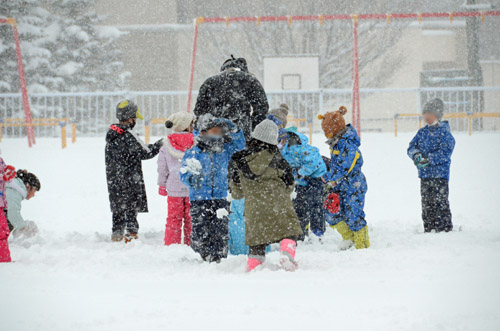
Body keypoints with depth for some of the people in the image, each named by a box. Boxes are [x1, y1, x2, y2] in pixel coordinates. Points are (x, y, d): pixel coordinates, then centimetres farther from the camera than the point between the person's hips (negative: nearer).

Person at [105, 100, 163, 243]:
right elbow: (146, 153, -12)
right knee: (132, 209, 0)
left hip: (113, 181, 7)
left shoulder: (111, 133, 8)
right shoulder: (128, 135, -17)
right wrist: (159, 145, 2)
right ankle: (131, 233, -2)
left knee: (118, 209, 14)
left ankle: (116, 236, 19)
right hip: (130, 181, -7)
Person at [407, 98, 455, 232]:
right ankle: (429, 229, 17)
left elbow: (445, 152, -15)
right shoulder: (422, 132, 13)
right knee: (427, 204, 10)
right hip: (424, 175, 6)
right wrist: (416, 154, -13)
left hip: (440, 174, -6)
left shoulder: (444, 132, -6)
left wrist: (429, 160, -23)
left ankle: (445, 228, -4)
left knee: (440, 202, -8)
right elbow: (412, 147, 11)